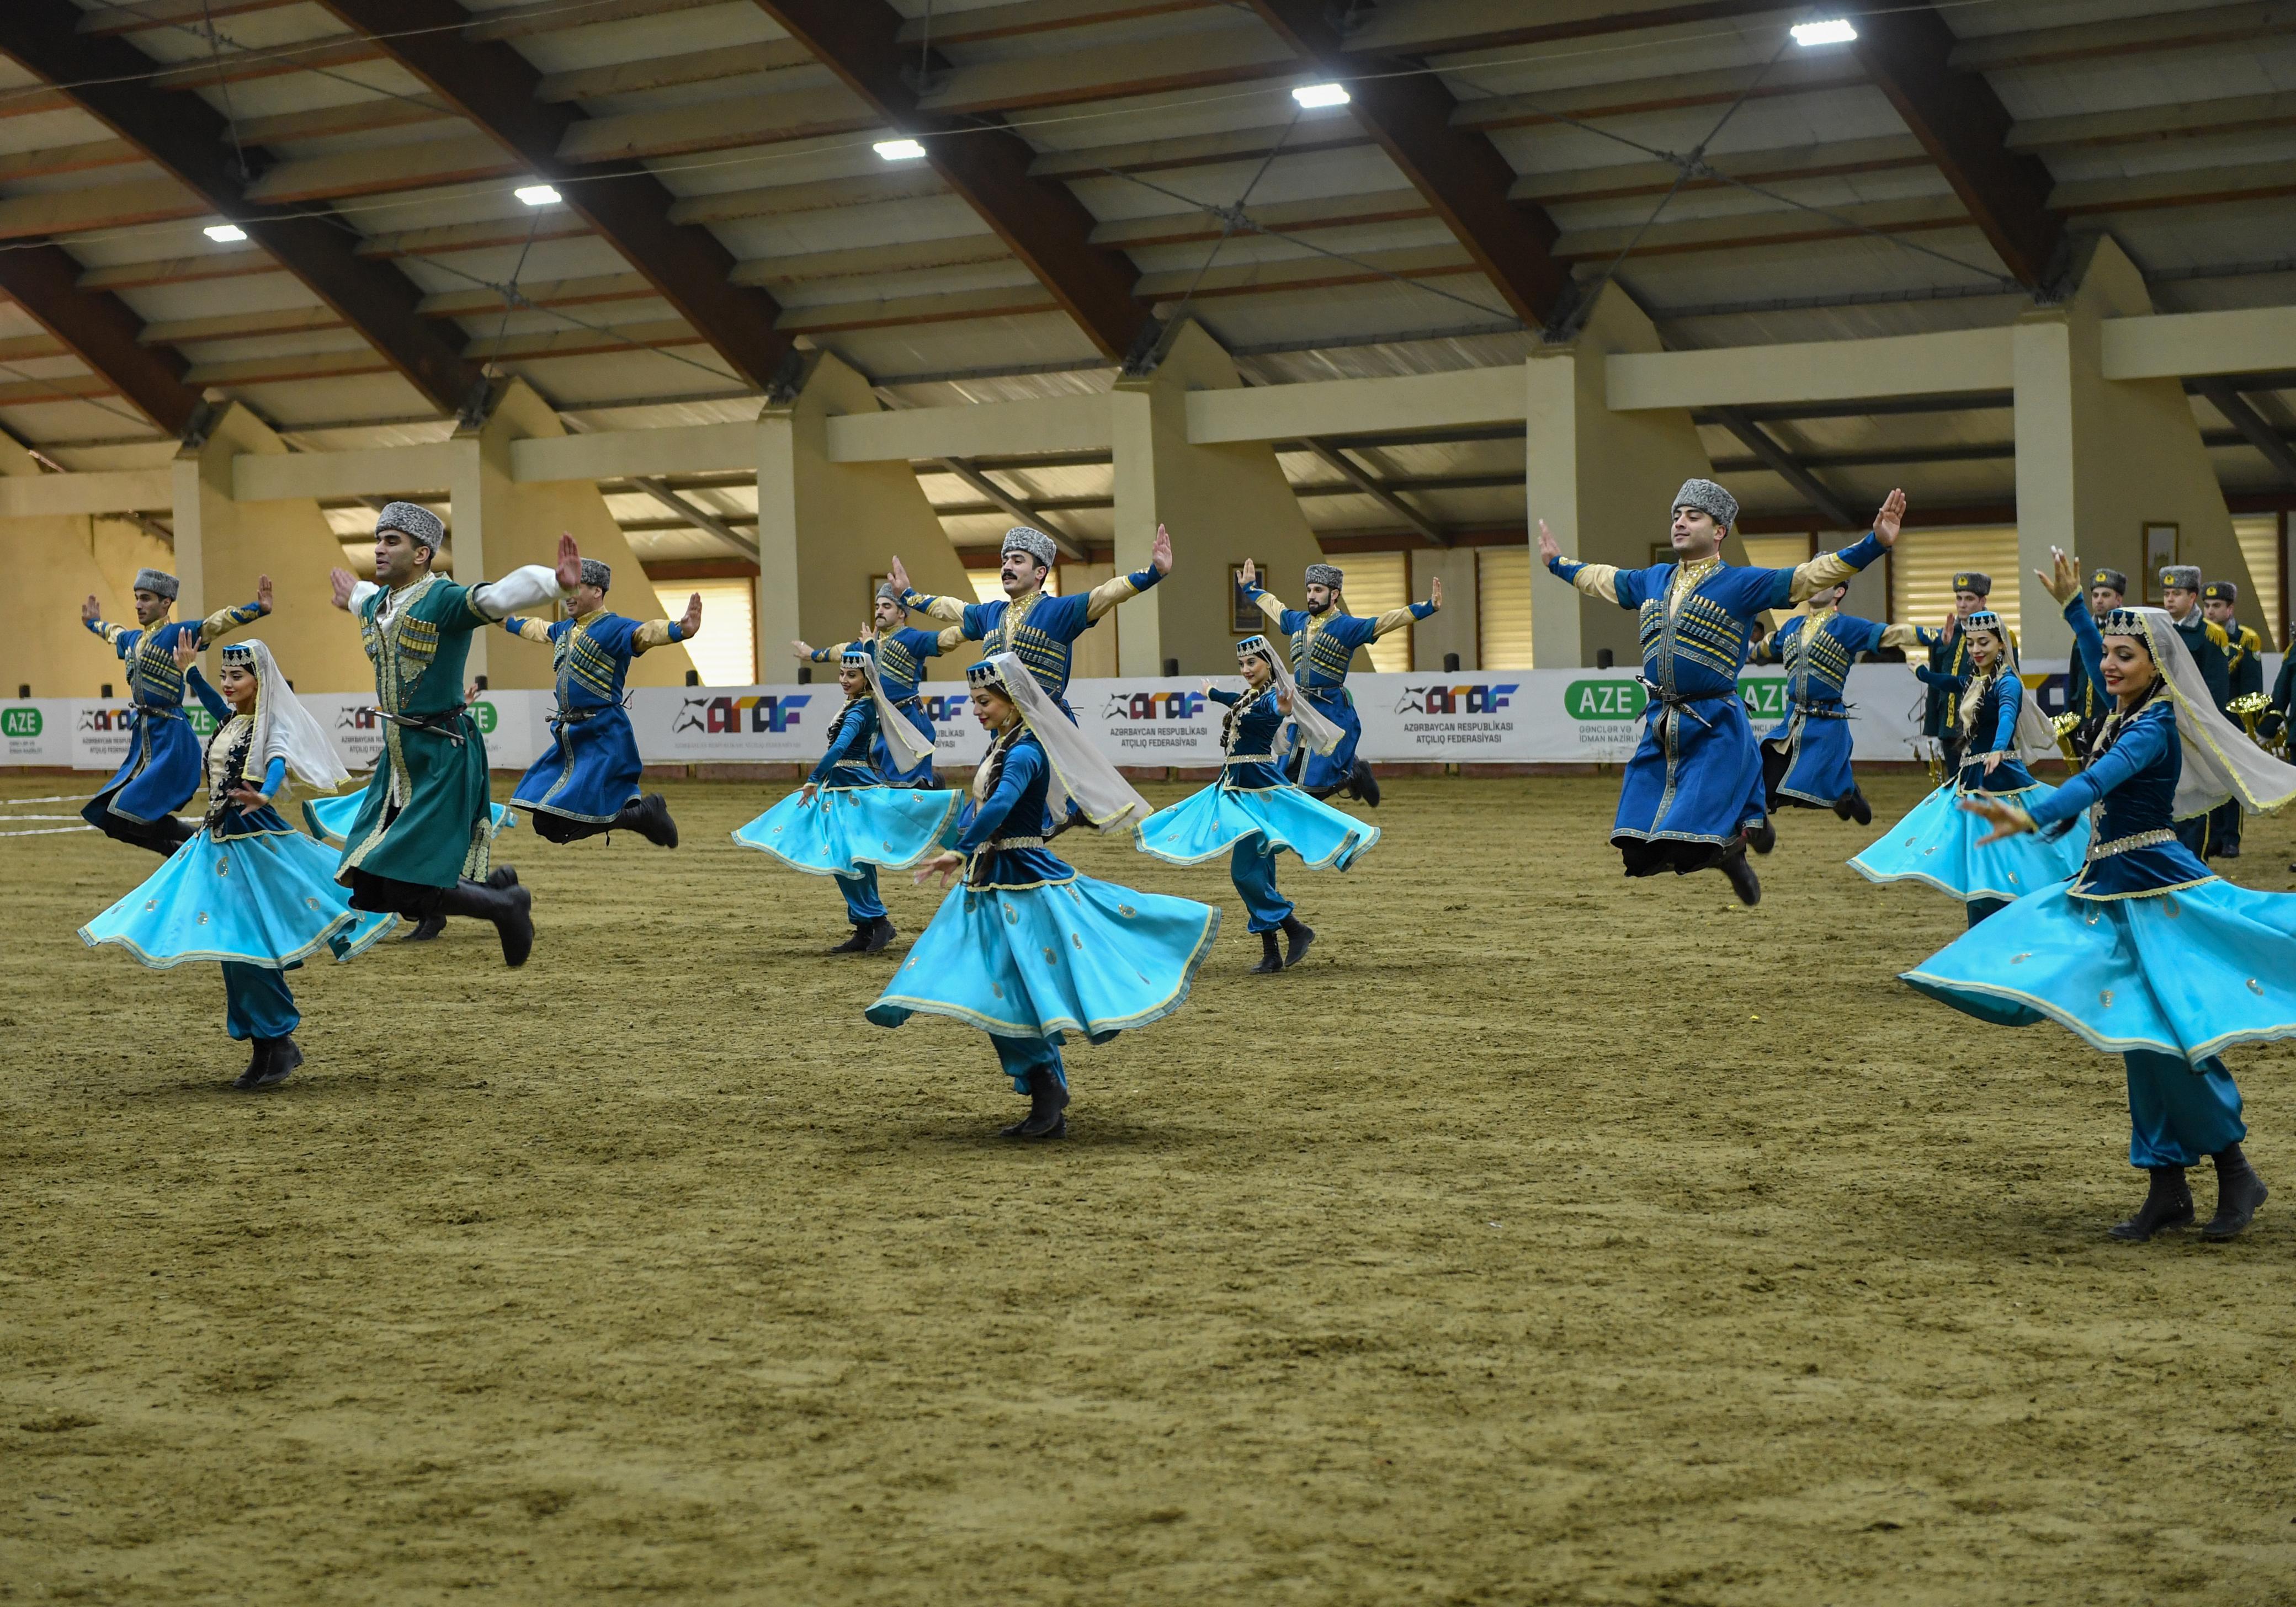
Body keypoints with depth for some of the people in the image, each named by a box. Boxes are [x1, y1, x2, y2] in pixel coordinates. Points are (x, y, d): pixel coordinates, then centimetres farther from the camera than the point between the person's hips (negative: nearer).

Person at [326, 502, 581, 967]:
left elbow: (500, 596, -34)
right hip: (398, 755, 9)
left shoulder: (445, 601, -16)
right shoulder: (377, 602, 8)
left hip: (443, 757, -9)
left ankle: (506, 908, 12)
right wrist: (354, 598, 56)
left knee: (407, 888, -13)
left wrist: (557, 583, -51)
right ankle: (495, 889, 25)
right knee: (368, 883, 9)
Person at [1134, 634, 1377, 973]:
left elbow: (1276, 709, -39)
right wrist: (1212, 692, 59)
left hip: (1257, 791, -9)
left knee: (1246, 872, -12)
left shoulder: (1272, 698, -13)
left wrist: (1284, 711, -63)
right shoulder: (1247, 697, 13)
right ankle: (1271, 954, 10)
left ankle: (1298, 930, -1)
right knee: (1256, 873, 8)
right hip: (1235, 789, 9)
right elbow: (1234, 701, 38)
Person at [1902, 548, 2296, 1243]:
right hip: (2116, 891, 9)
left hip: (2156, 891, -9)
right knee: (2144, 1041, 8)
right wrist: (2073, 605, 37)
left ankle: (2236, 1171, 0)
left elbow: (2098, 782, -34)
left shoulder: (2154, 727, -16)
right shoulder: (2129, 710, 8)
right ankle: (2168, 1189, 11)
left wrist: (2031, 817, -47)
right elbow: (2097, 661, 31)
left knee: (2171, 1033, -13)